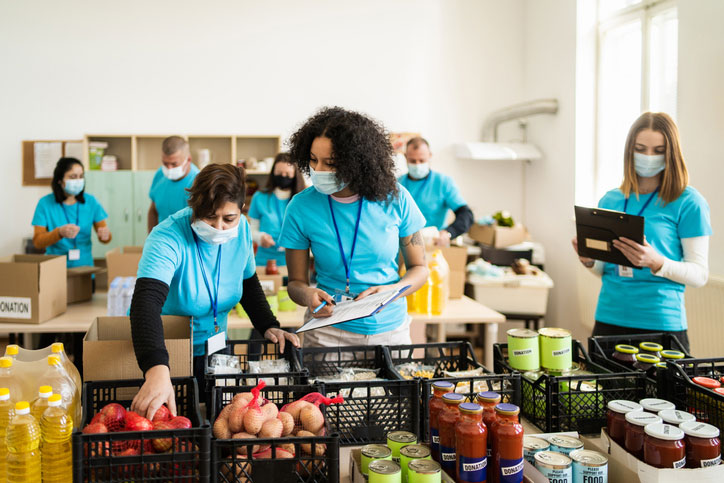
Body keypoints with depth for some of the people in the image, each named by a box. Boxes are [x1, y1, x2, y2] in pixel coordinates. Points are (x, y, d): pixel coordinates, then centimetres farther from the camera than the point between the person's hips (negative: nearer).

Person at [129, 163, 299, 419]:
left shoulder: (241, 229, -9)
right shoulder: (168, 239, -28)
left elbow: (249, 283, 9)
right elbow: (146, 301, -43)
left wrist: (269, 326, -7)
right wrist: (156, 370, -59)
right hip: (165, 356, -5)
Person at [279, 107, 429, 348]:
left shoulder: (395, 199, -9)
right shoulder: (301, 208, -10)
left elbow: (419, 268, 1)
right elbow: (296, 281, -1)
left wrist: (392, 291, -19)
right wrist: (308, 295, -24)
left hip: (390, 329, 1)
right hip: (327, 332, -1)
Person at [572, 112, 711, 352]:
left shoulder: (688, 202, -5)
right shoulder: (610, 200, 8)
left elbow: (699, 274, -7)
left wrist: (656, 263, -23)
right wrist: (589, 259, -6)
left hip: (661, 323, -4)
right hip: (608, 320, 4)